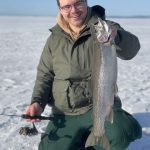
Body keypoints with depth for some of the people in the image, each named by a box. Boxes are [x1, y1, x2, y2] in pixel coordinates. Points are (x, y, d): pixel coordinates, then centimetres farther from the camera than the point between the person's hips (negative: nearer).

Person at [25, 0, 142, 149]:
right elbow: (45, 74, 12)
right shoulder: (55, 38, 8)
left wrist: (115, 36, -44)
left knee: (123, 133, -30)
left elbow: (132, 47, -21)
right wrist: (37, 102, -4)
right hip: (65, 114, 4)